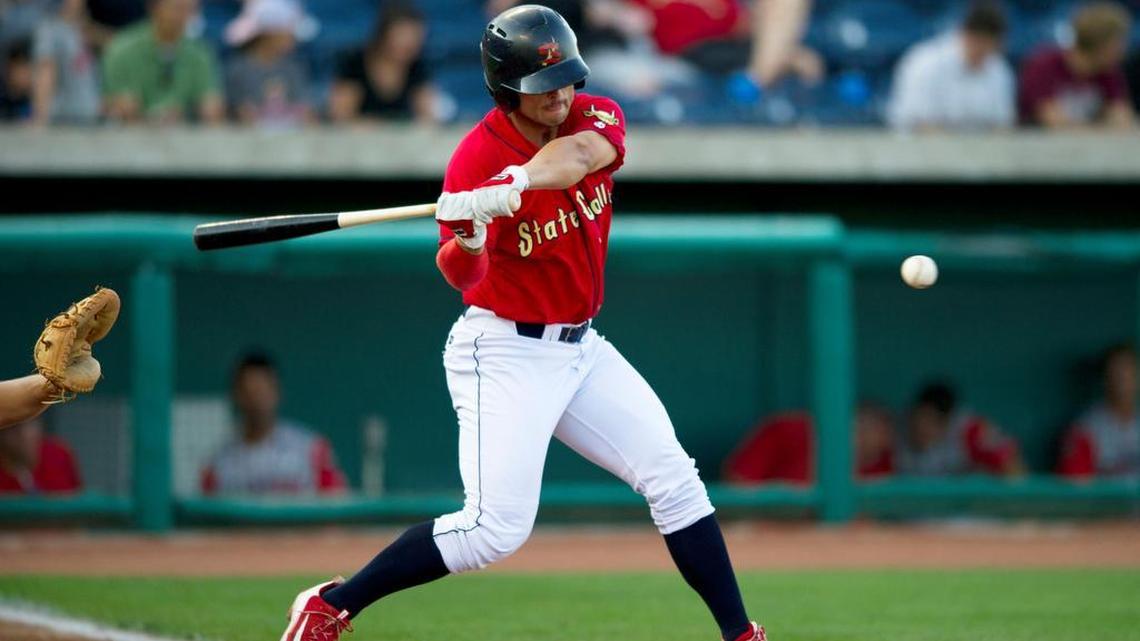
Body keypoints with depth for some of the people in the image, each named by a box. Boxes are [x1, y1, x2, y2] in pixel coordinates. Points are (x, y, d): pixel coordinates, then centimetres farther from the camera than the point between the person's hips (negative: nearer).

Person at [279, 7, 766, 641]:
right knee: (496, 528, -14)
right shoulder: (475, 161, -17)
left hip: (582, 349, 6)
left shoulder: (600, 117, -4)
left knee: (675, 479, 2)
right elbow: (462, 278, -14)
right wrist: (467, 238, -38)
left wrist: (510, 185, -47)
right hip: (506, 355, -6)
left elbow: (577, 153, -29)